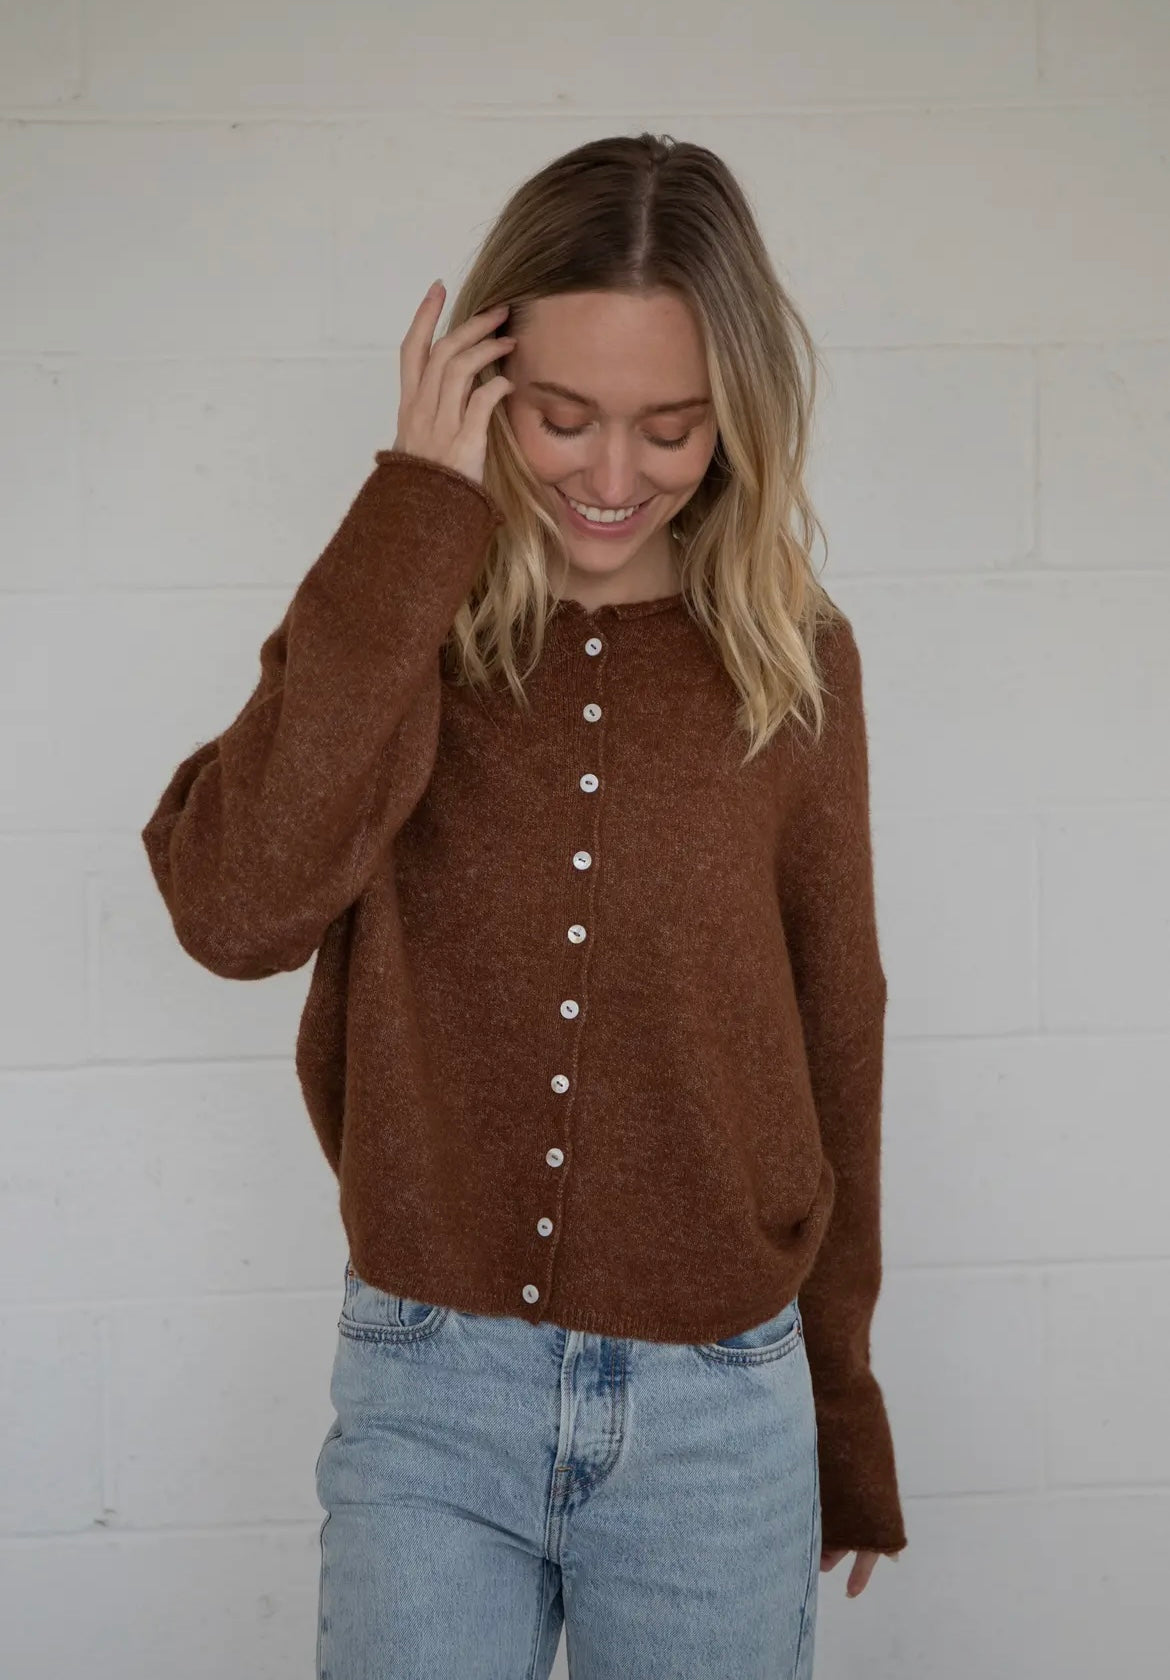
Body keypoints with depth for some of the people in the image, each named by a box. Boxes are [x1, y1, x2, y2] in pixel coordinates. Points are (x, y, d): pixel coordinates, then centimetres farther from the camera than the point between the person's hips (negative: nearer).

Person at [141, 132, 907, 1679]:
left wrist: (843, 1409, 12)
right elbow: (237, 909, -22)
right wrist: (418, 516, -20)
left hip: (716, 1413, 1)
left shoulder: (793, 661, -2)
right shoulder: (399, 627, -4)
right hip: (430, 1394, 0)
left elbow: (833, 1040, 6)